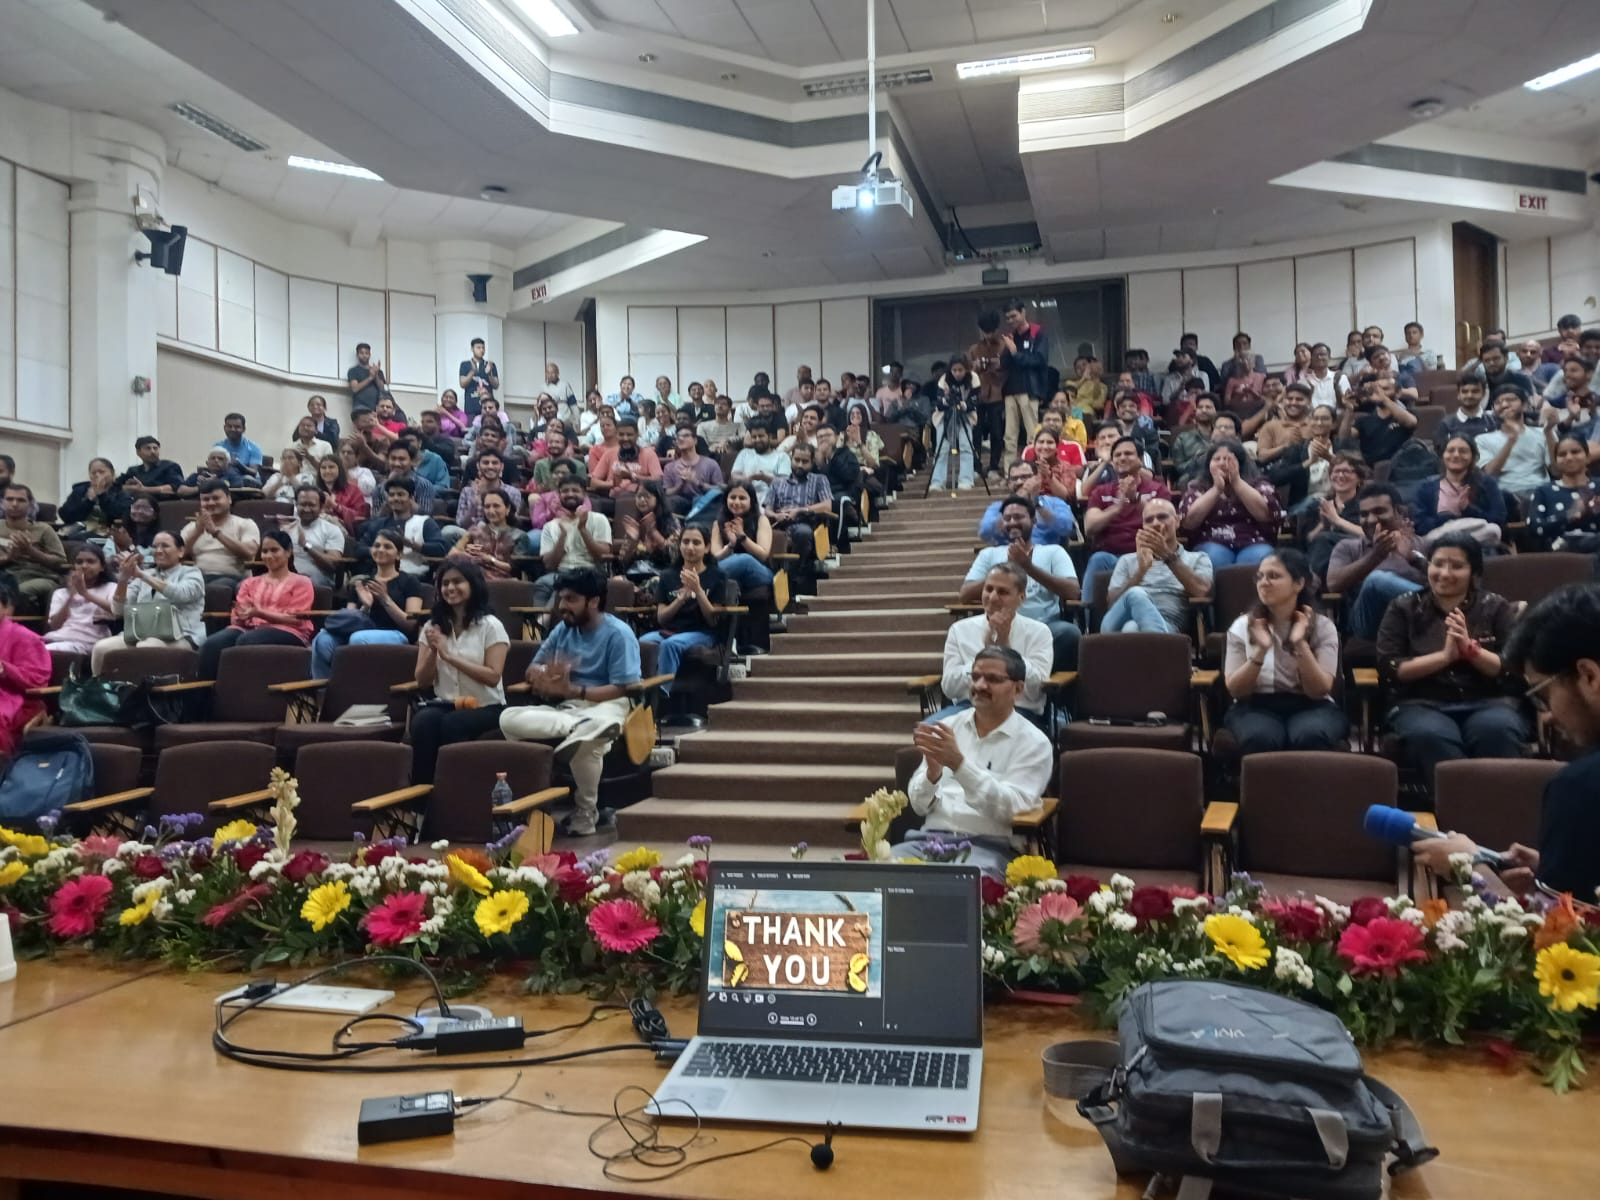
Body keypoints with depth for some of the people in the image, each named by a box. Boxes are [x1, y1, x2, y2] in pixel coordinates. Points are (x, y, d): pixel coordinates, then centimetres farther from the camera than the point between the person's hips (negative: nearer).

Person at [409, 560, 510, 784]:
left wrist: (449, 656, -16)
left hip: (485, 707, -3)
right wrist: (433, 652, -10)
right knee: (422, 721, -31)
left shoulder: (490, 625, -1)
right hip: (444, 704, 3)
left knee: (450, 725, -35)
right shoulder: (432, 626, 12)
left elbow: (493, 677, -11)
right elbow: (422, 682, 10)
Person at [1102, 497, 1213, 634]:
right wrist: (1141, 570, -5)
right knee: (1136, 594, -37)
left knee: (1133, 629, -40)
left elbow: (1201, 591, 0)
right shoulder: (1127, 560, 28)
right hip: (1118, 626, 2)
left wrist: (1167, 555, -4)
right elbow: (1112, 601, 10)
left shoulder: (1197, 559, 24)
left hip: (1167, 625, -2)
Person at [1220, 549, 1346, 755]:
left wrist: (1300, 644, -21)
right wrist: (1260, 651, -18)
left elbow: (1320, 690, -8)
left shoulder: (1322, 626, 2)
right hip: (1256, 706, 0)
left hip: (1310, 706, 0)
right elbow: (1235, 690, -3)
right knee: (1260, 739, -36)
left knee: (1311, 737, -36)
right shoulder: (1242, 626, 4)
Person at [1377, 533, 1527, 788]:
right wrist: (1445, 655, -11)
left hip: (1489, 702, 1)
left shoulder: (1496, 607, 12)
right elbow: (1389, 668, 0)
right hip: (1422, 705, -1)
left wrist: (1471, 649, -13)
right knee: (1430, 736, -36)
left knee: (1497, 731, -35)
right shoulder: (1404, 607, 11)